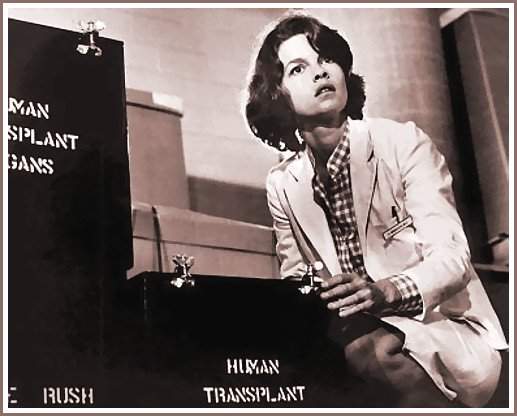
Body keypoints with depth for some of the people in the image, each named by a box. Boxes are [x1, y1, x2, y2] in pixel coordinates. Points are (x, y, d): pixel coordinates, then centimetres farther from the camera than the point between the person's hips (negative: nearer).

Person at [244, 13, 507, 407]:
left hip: (443, 323, -3)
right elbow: (295, 279, 10)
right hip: (355, 330, 4)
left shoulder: (403, 143, -11)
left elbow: (451, 257, -17)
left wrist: (389, 291, -37)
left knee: (370, 350, -34)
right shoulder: (282, 185, 2)